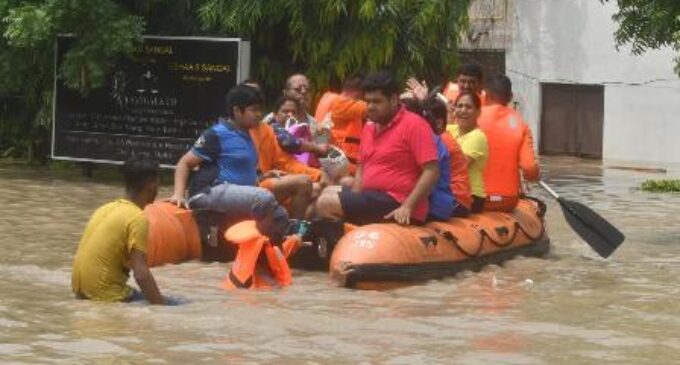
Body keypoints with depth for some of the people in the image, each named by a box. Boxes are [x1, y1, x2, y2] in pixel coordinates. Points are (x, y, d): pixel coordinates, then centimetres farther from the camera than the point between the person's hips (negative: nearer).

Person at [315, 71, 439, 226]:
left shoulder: (413, 125, -11)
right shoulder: (369, 128, 15)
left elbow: (431, 172, -18)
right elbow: (361, 168, 21)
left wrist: (407, 207, -27)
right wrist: (354, 204, 2)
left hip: (395, 205, -10)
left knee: (326, 204, -17)